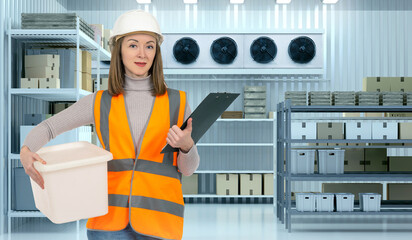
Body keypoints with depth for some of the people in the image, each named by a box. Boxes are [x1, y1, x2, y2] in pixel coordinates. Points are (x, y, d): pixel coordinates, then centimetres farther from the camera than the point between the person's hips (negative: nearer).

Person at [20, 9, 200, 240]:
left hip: (159, 220, 0)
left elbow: (188, 168, 9)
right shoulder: (101, 103, 9)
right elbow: (47, 128, 13)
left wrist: (186, 145, -14)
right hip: (110, 219, 0)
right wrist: (26, 152, -8)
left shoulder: (177, 102, 6)